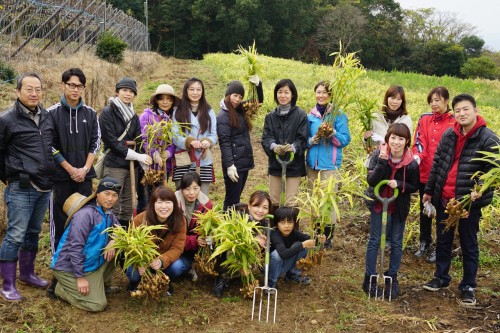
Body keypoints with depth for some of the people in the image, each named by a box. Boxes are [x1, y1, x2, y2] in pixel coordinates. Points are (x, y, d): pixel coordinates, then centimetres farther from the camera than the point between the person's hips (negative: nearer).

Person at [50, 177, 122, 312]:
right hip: (69, 267, -8)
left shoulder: (108, 213, 4)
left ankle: (101, 284, 10)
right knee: (97, 305, -16)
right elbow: (75, 248, -24)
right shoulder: (85, 215, -23)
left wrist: (113, 241, -8)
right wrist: (80, 277, -22)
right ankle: (60, 288, 5)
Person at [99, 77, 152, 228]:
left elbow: (138, 141, 11)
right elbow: (111, 141, -12)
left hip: (131, 165, 6)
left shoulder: (133, 115, 15)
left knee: (128, 206, 9)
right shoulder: (108, 112, -4)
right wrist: (137, 156, -15)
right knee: (114, 206, -5)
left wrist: (143, 159, -7)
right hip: (114, 165, -6)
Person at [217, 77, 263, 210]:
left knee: (235, 198, 14)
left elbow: (258, 100, 22)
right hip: (234, 163, -8)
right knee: (232, 199, -4)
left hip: (245, 161, 8)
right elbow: (224, 142, -16)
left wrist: (257, 84, 4)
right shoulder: (223, 116, -10)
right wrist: (229, 165, -22)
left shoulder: (241, 110, 11)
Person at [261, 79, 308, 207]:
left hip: (294, 164, -3)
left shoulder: (300, 115, -4)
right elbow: (266, 137, -1)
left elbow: (303, 139, -7)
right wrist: (273, 146, -23)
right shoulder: (270, 116, 7)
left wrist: (293, 147, -28)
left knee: (290, 203, 0)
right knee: (273, 201, 10)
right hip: (275, 163, 4)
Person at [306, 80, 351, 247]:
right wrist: (311, 141, -8)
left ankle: (328, 236, 6)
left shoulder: (338, 115, -4)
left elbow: (345, 139, -7)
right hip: (312, 162, 5)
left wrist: (332, 133, -24)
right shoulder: (311, 116, 9)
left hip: (330, 163, -5)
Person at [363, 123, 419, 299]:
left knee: (396, 243, 10)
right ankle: (370, 278, 16)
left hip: (399, 207, 1)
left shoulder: (411, 163, -17)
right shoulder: (378, 154, -16)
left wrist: (399, 184, -23)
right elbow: (371, 180, -22)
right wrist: (381, 162, -35)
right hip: (379, 203, -1)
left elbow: (415, 186, -4)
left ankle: (392, 278, 25)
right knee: (374, 241, 5)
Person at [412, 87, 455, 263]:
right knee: (425, 209, 16)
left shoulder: (454, 122, -5)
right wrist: (416, 157, -26)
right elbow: (419, 142, -6)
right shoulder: (425, 119, 3)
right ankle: (424, 242, 33)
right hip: (424, 173, 3)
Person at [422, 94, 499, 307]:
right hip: (444, 199, 5)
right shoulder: (449, 135, 4)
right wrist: (429, 190, 12)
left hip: (468, 201, -5)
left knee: (468, 245, 8)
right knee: (442, 241, 17)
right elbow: (436, 163, 11)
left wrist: (481, 190, -26)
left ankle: (468, 286, 22)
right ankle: (441, 278, 34)